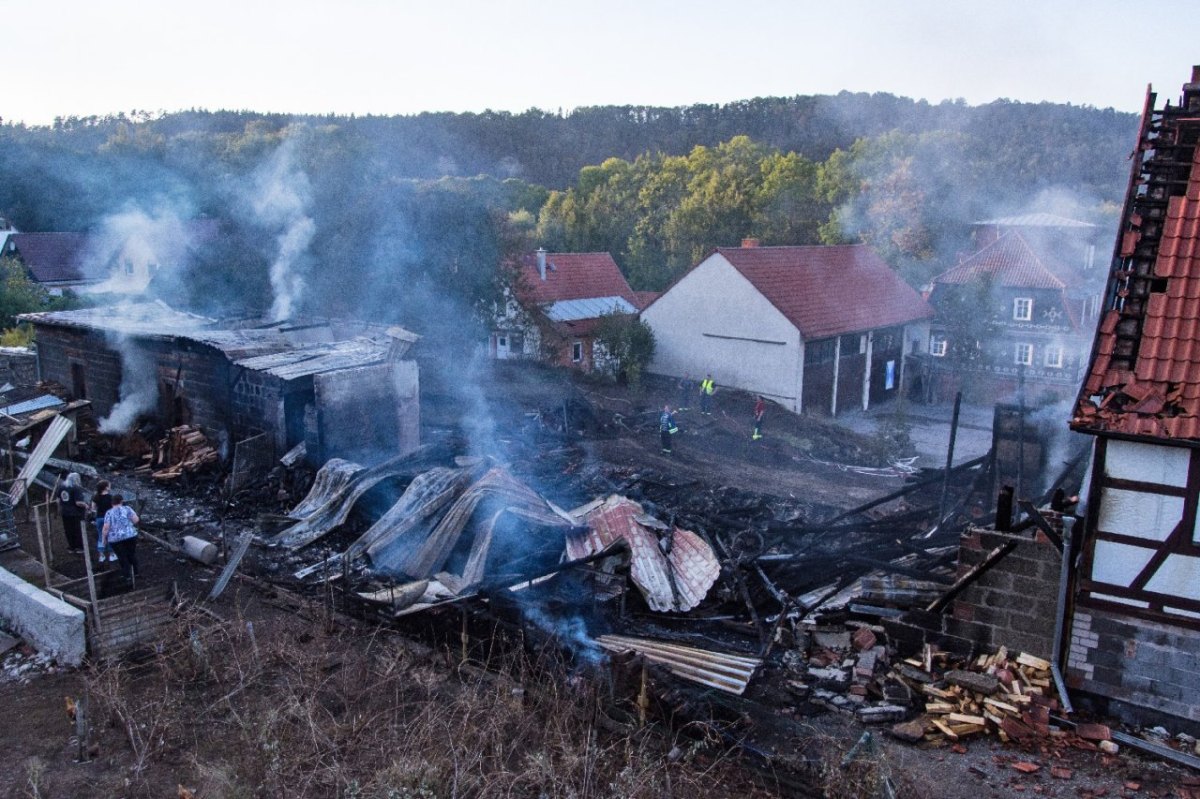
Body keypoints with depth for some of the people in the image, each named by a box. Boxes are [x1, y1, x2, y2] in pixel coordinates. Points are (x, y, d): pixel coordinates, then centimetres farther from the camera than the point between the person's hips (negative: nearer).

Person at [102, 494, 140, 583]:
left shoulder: (109, 513, 0)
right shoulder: (127, 508, 1)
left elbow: (106, 527, -9)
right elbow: (136, 519, -7)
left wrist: (104, 538, 4)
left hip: (115, 539, -1)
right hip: (130, 536, 1)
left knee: (122, 557, 10)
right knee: (132, 554, 18)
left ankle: (127, 575, 10)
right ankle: (135, 571, 27)